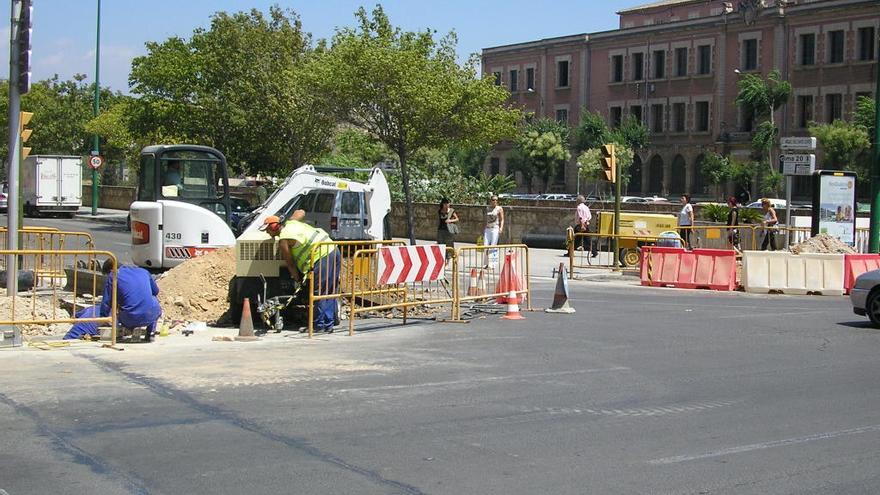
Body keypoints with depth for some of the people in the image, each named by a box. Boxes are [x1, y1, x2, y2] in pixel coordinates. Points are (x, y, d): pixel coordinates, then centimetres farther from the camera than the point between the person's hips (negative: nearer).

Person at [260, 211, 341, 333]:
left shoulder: (283, 240, -3)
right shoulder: (291, 223, 20)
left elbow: (289, 263, 4)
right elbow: (300, 212, 41)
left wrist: (297, 278, 18)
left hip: (322, 258, -9)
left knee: (319, 294, -2)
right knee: (330, 293, 12)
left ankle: (320, 326, 1)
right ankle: (329, 325, 16)